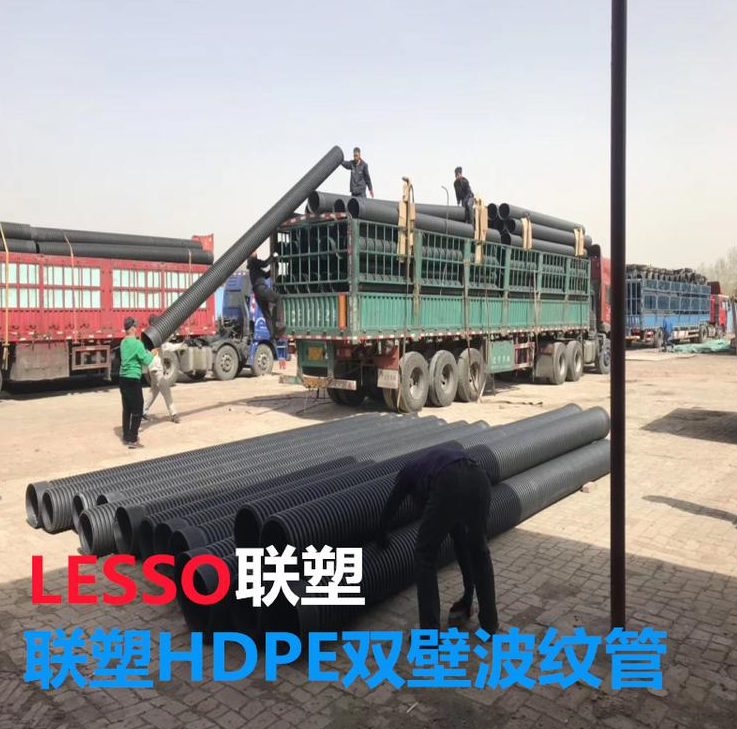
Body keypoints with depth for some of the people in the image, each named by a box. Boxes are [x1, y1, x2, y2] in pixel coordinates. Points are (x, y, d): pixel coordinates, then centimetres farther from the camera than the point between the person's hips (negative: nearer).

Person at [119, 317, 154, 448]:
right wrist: (151, 354, 6)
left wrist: (145, 352, 9)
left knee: (127, 409, 15)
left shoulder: (124, 342, 10)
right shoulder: (137, 343, -15)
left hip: (123, 378, 8)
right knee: (137, 410, -2)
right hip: (133, 379, -8)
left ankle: (126, 437, 22)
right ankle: (132, 440, -2)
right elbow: (146, 361, -13)